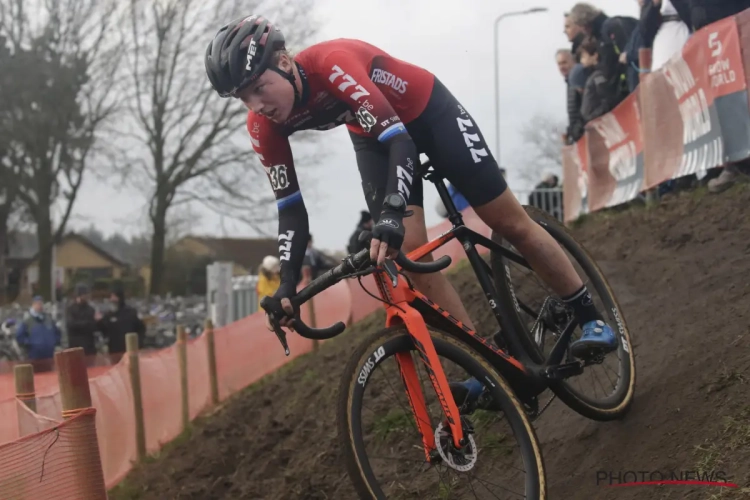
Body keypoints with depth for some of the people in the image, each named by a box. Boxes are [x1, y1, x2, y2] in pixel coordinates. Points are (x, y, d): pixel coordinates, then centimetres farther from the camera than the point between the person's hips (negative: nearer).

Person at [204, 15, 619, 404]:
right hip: (372, 135, 5)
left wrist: (391, 215, -58)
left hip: (428, 110, -5)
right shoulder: (263, 126, -20)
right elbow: (290, 208, -15)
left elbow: (398, 137, -44)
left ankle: (591, 319, 11)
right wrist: (287, 284, -26)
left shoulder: (332, 62, -39)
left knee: (510, 223, -4)